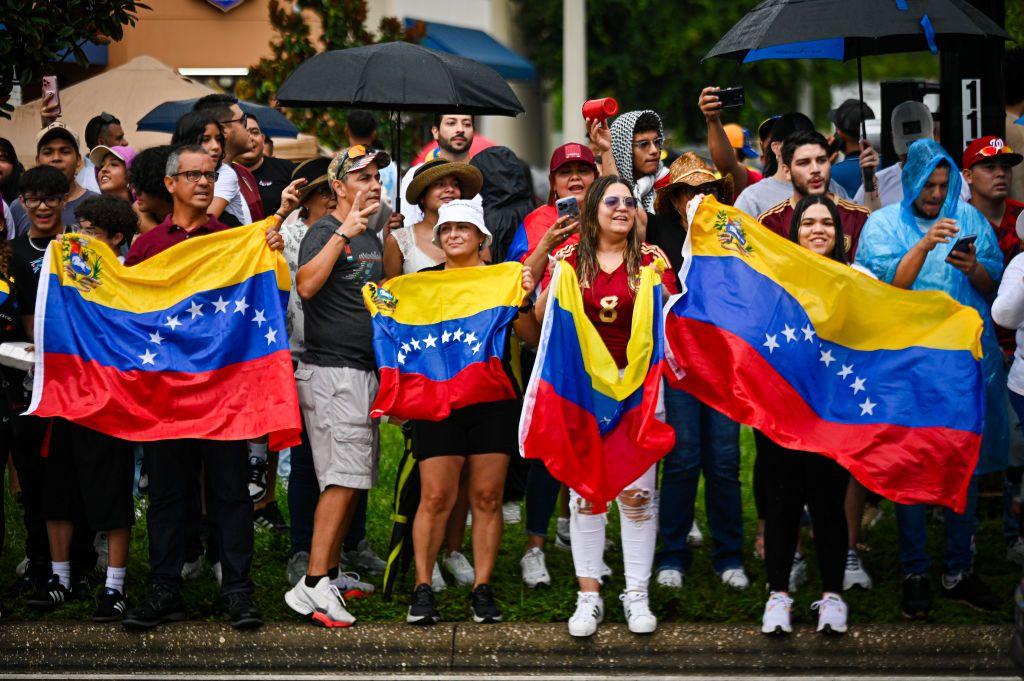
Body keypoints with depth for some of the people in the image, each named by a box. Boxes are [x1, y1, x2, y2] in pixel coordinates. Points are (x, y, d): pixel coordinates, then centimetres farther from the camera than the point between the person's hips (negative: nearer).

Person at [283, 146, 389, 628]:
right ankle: (313, 585, -19)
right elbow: (306, 285, -27)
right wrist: (345, 231, -28)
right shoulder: (325, 232, -8)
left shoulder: (372, 239, 19)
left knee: (351, 480, 10)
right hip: (331, 370, -9)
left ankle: (331, 575, 16)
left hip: (365, 371, 9)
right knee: (343, 479, -16)